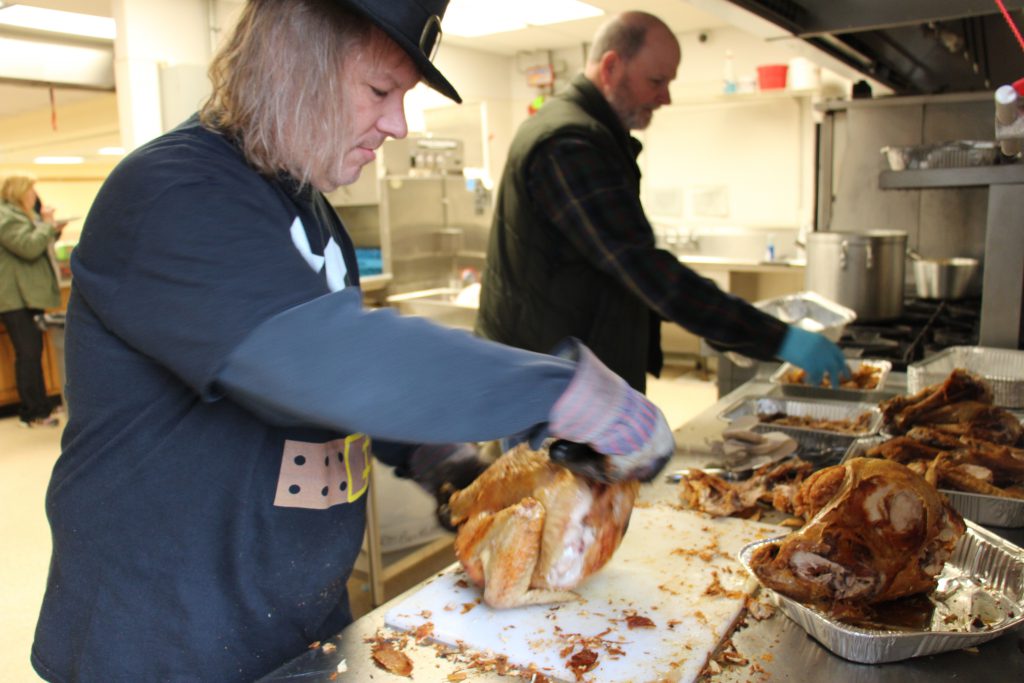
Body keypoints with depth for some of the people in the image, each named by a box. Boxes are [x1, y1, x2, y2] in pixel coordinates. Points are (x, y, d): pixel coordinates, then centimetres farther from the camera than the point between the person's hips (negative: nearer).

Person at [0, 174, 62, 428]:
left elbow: (39, 243, 26)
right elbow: (30, 247, -23)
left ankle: (32, 410, 18)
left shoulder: (23, 215, 21)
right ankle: (35, 413, -4)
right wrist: (47, 224, -11)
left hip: (30, 295, 10)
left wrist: (53, 230, 9)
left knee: (32, 353, 12)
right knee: (28, 354, -8)